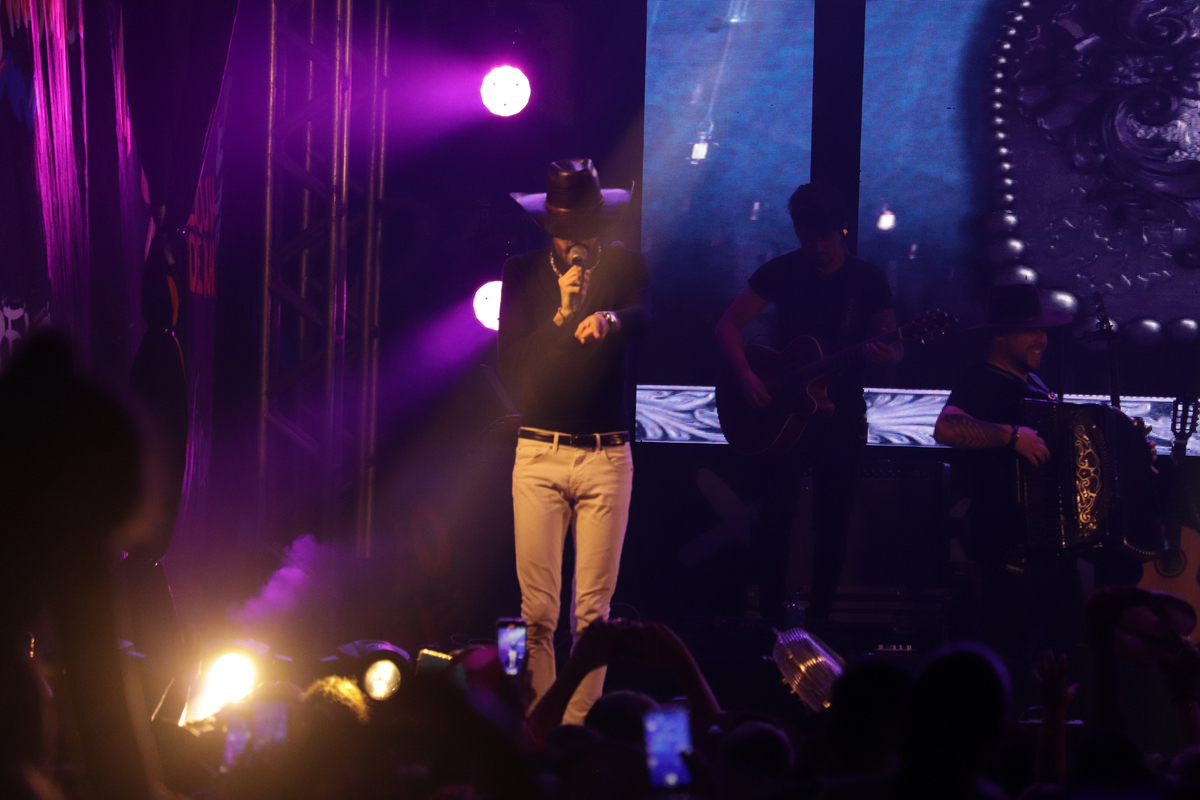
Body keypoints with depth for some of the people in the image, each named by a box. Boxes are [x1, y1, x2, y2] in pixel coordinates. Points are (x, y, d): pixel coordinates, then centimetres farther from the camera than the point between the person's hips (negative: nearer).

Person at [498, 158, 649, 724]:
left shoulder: (625, 268, 6)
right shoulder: (523, 273, 8)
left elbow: (647, 314, -16)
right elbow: (512, 368, 0)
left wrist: (611, 318, -38)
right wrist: (561, 314, -12)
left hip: (607, 456, 0)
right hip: (539, 453, 0)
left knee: (593, 609, -1)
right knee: (537, 609, -4)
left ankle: (580, 726, 4)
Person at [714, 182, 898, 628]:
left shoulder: (868, 279, 2)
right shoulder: (782, 271, -1)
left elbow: (891, 343, 1)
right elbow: (728, 326, -1)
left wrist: (887, 354, -23)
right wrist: (746, 377, -16)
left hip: (841, 417, 1)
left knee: (832, 522, 2)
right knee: (776, 515, -7)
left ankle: (819, 620, 11)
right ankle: (771, 618, 1)